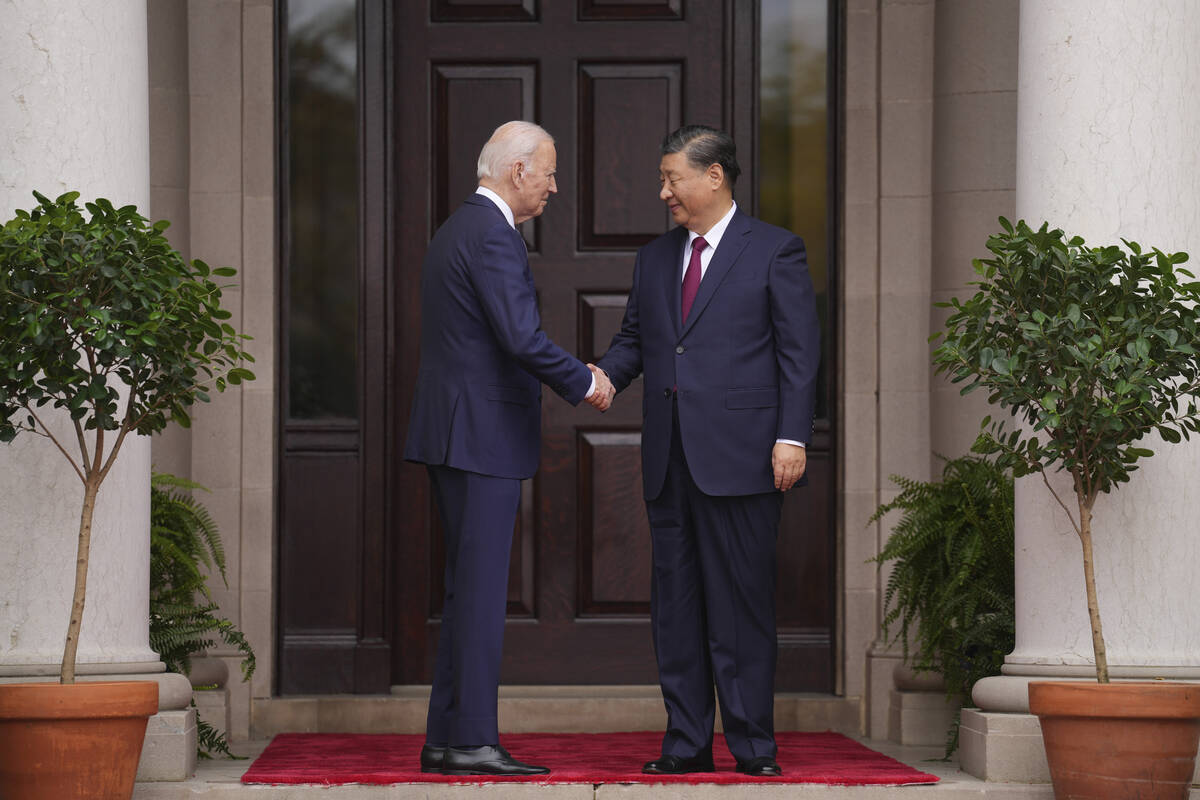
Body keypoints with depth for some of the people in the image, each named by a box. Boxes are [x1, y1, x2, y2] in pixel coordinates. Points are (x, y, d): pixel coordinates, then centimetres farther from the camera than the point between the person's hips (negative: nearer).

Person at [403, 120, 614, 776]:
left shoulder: (456, 230, 18)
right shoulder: (492, 236, -14)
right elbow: (523, 339, -22)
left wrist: (572, 378, 20)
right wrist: (585, 383, -8)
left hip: (452, 433, 10)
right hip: (482, 434, -10)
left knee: (469, 589, 12)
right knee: (481, 591, -8)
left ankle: (444, 739, 13)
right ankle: (472, 742, -7)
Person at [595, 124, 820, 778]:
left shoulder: (774, 252, 2)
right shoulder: (655, 259, 18)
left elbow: (798, 354, -2)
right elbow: (633, 339, 20)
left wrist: (791, 439, -10)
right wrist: (605, 376, -3)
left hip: (740, 456, -6)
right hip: (669, 461, 6)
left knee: (741, 602, -4)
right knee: (675, 602, 6)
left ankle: (753, 744, 3)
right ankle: (687, 743, 11)